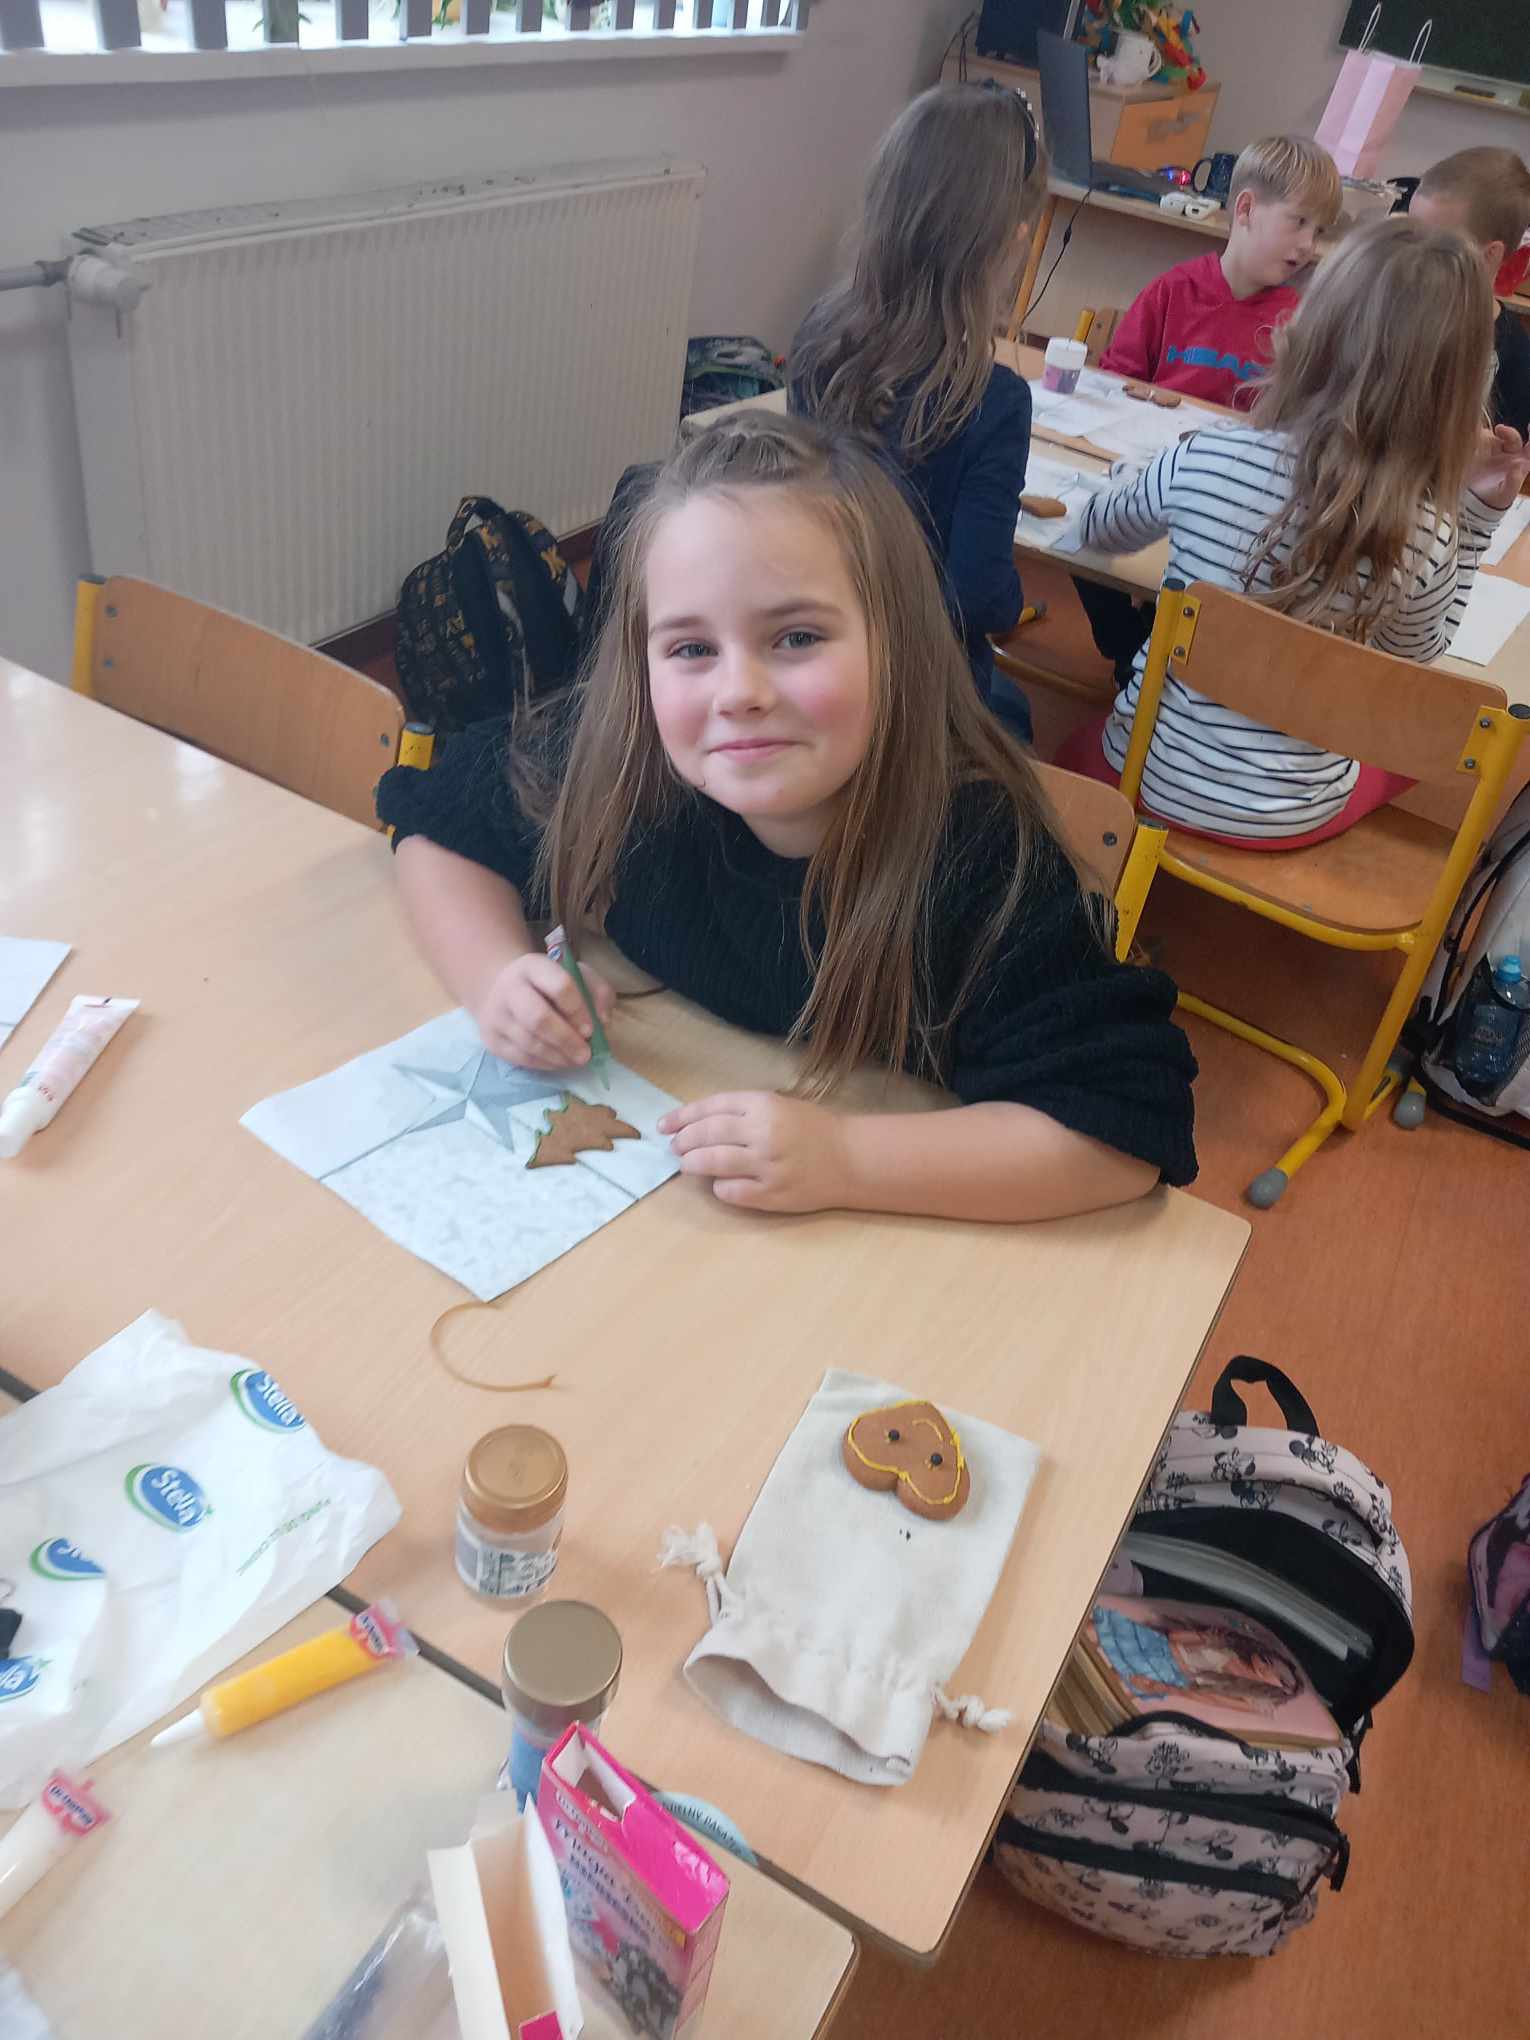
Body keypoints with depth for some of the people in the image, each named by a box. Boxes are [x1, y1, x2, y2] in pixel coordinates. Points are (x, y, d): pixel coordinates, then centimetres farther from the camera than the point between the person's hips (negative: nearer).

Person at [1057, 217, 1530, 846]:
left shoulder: (1202, 461, -19)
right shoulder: (1425, 536, -18)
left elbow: (1101, 529, 5)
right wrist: (1476, 511, 1)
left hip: (1150, 771, 0)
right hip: (1288, 817, 1)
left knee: (1077, 747, 36)